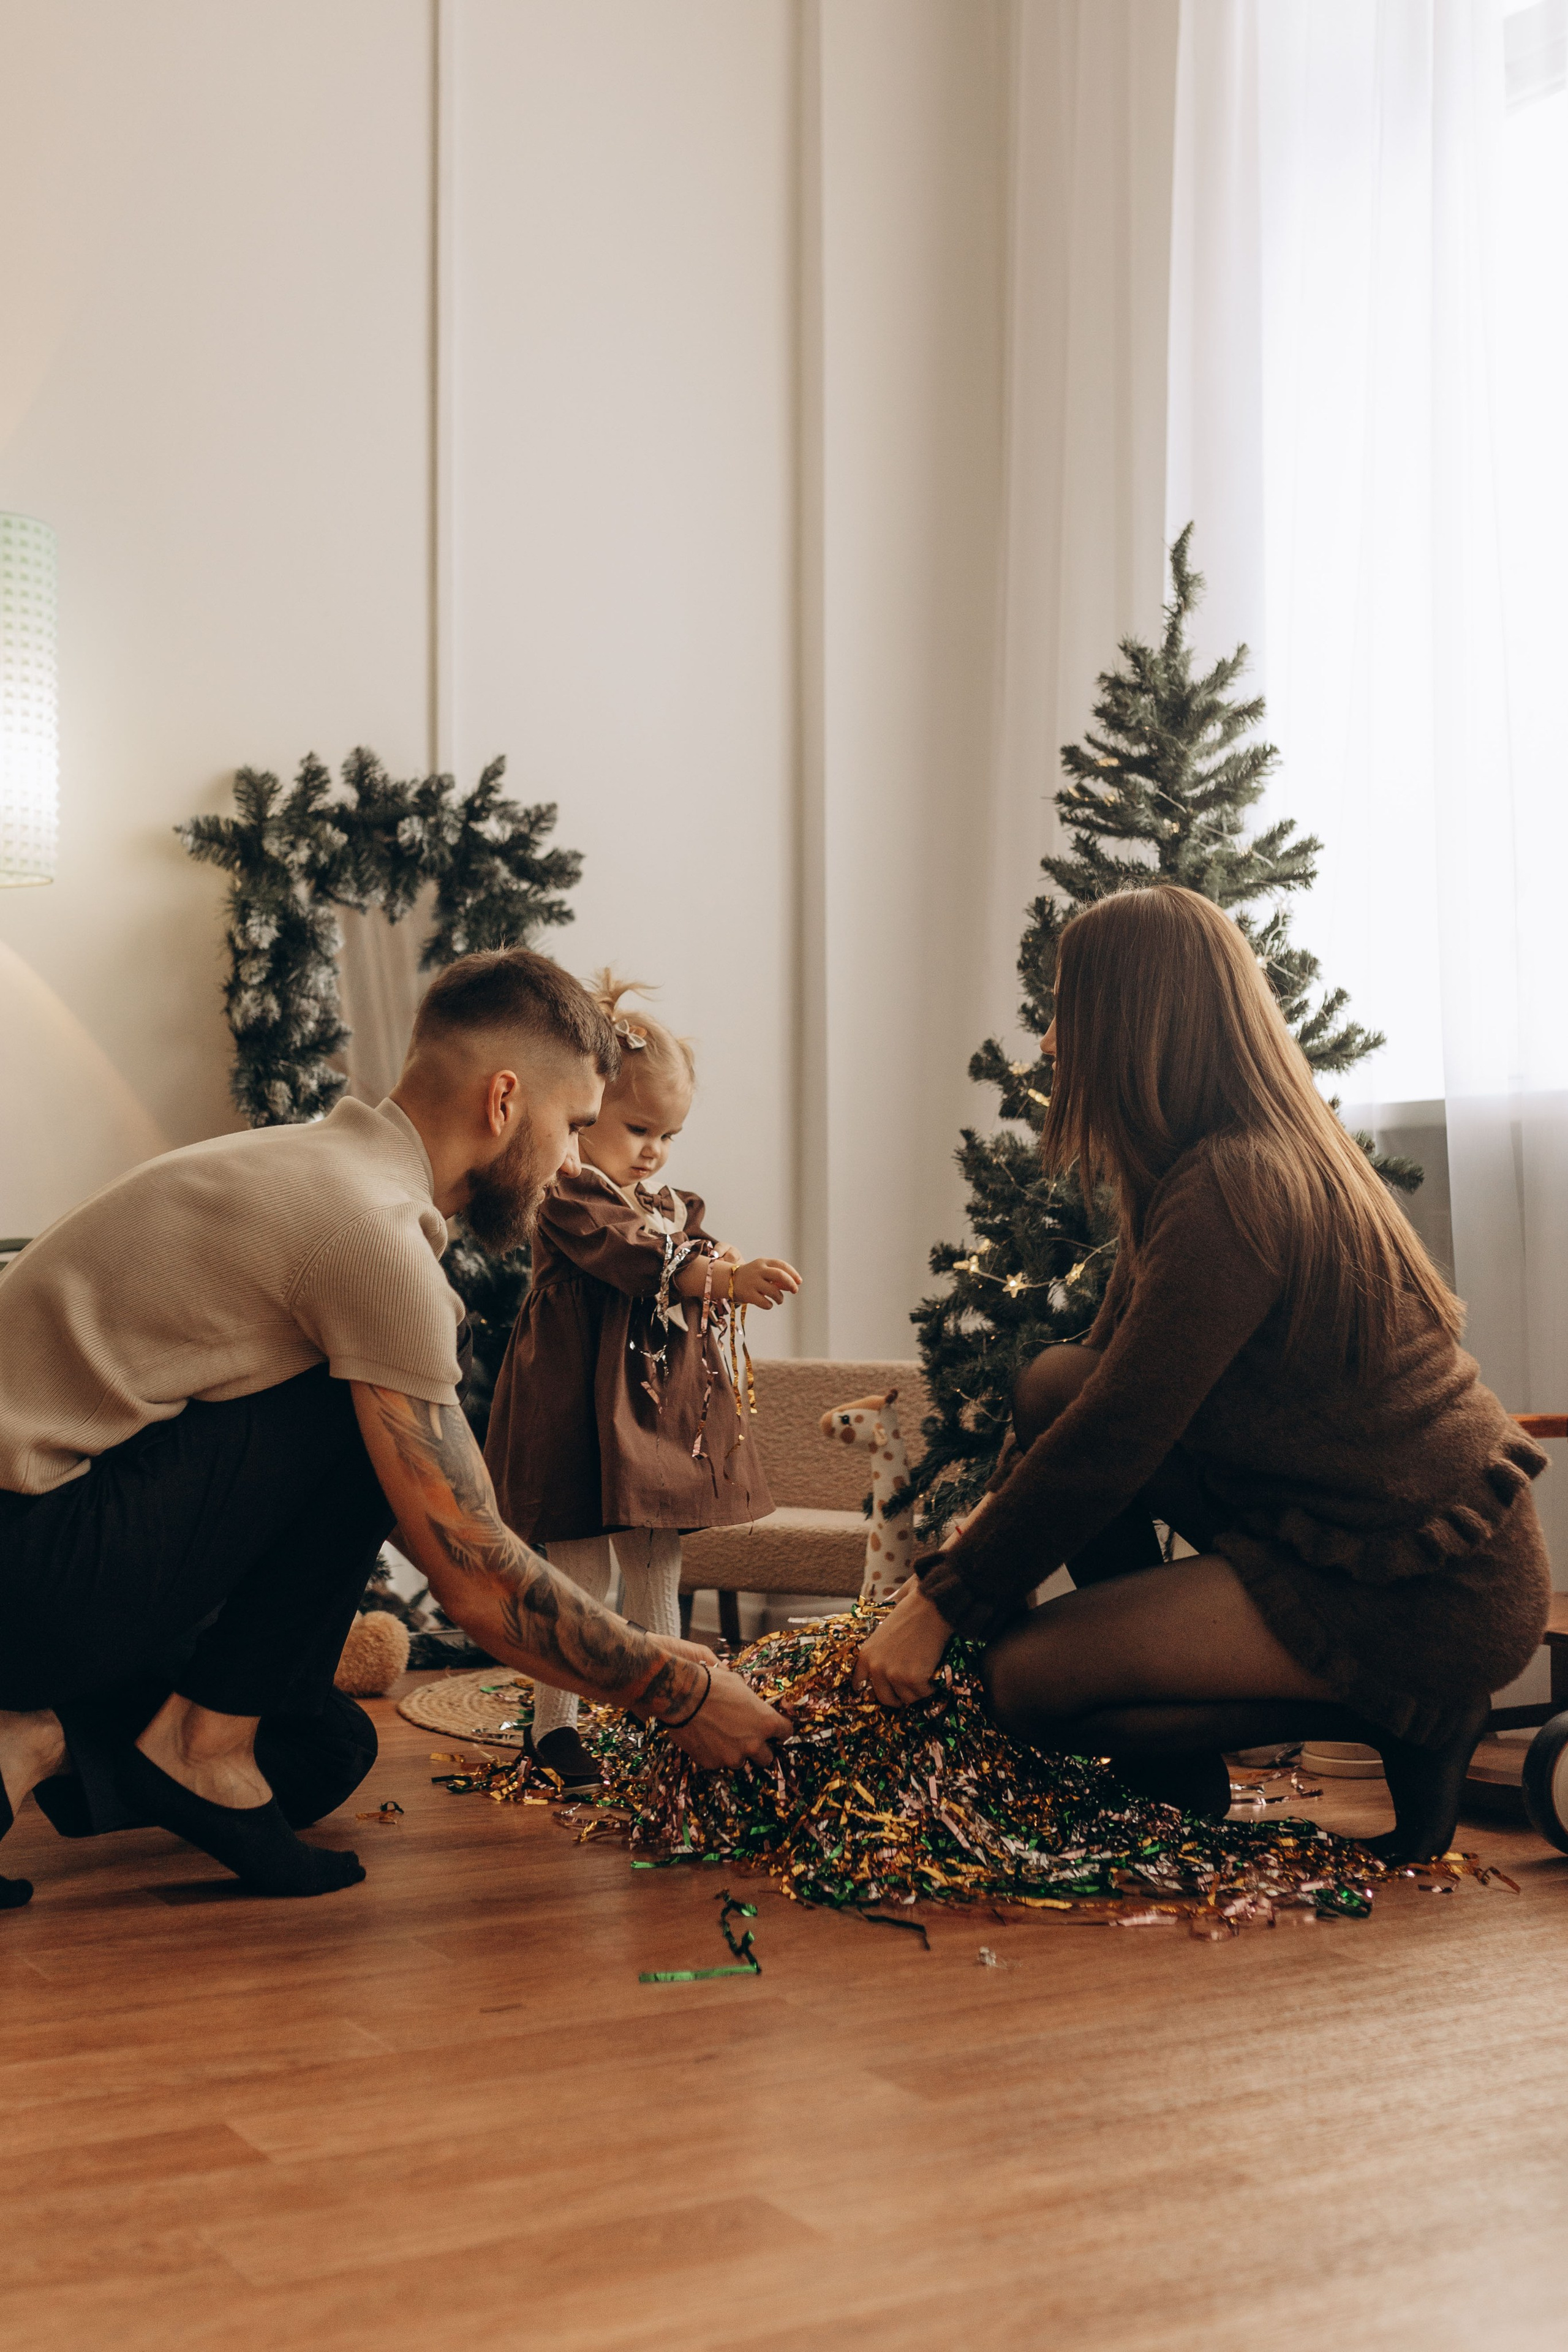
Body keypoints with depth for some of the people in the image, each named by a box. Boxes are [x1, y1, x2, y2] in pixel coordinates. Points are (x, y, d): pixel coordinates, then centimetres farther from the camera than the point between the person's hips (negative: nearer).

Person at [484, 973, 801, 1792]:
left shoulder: (668, 1203, 16)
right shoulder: (568, 1196, -12)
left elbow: (689, 1274, 19)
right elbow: (635, 1260, -27)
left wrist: (731, 1271, -3)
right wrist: (724, 1278, -38)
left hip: (664, 1412, 8)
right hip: (585, 1414, -8)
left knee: (658, 1571, 14)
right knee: (582, 1575, -2)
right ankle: (555, 1725, 9)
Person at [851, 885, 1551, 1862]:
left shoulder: (1231, 1193, -22)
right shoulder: (1276, 1151, 10)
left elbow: (1109, 1443, -21)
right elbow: (1116, 1379, 17)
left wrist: (942, 1605, -11)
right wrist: (991, 1523, 12)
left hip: (1426, 1593, -10)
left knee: (1029, 1678, -14)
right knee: (1054, 1382, 5)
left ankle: (1407, 1721, -1)